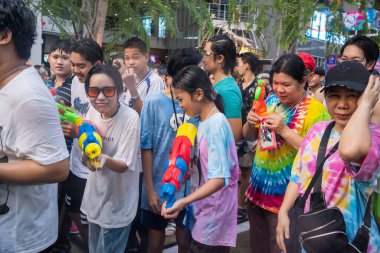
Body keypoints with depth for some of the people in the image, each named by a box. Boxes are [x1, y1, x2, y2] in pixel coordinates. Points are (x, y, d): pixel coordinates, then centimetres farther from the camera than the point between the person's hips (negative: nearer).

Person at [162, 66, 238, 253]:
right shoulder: (204, 122, 6)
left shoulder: (216, 124, -21)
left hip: (213, 218, -8)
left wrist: (183, 202, -34)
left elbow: (219, 178, -28)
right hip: (203, 212, 8)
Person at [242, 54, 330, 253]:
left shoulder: (316, 111, -16)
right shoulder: (271, 101, 3)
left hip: (286, 198, -6)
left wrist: (284, 130, -27)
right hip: (257, 188, 6)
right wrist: (250, 123, -10)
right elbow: (249, 136, 12)